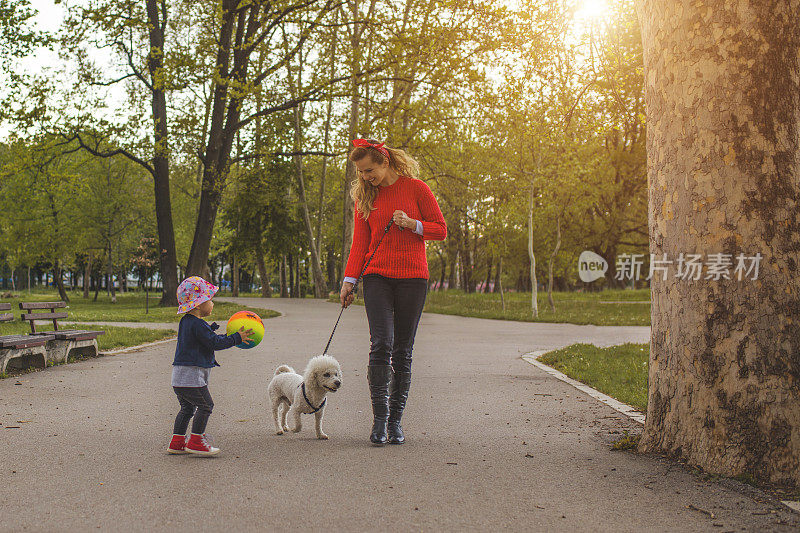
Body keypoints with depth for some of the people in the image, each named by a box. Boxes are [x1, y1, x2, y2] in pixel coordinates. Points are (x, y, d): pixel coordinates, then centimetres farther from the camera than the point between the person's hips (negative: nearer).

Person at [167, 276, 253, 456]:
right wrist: (237, 338, -9)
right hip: (192, 374, -10)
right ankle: (196, 442, -3)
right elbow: (214, 343, -16)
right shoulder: (197, 324, -17)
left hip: (179, 376, 10)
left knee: (187, 407, 17)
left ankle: (177, 442, 19)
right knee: (205, 405, -3)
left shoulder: (185, 321, 14)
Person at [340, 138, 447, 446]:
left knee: (403, 351, 1)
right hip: (377, 277, 1)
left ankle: (395, 421, 8)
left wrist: (411, 224, -15)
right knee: (381, 345, -13)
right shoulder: (364, 196, 10)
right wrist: (349, 281, -2)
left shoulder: (416, 188, 1)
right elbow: (360, 243, 8)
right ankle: (379, 419, -8)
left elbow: (441, 230, 2)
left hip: (412, 276, -1)